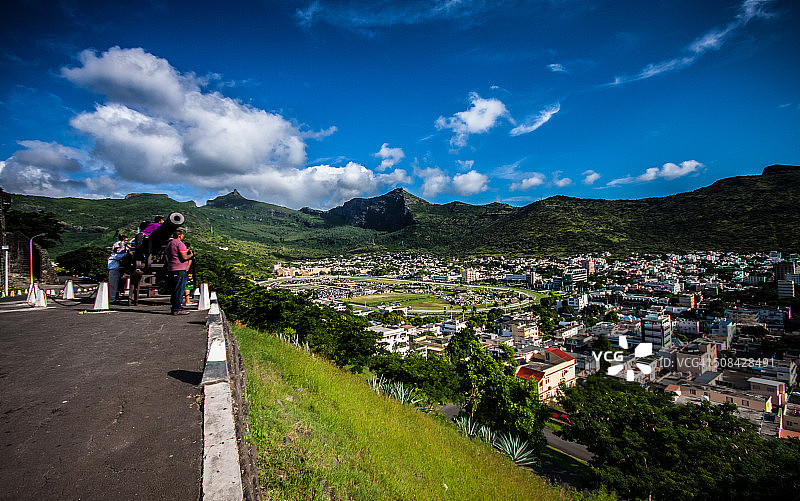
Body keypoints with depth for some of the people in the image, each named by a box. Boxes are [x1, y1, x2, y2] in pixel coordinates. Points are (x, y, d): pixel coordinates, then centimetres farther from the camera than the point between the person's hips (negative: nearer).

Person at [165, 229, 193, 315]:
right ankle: (177, 309, -7)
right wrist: (191, 255, 2)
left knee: (174, 290, 13)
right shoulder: (180, 243, -10)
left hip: (171, 269, 9)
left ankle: (175, 307, 18)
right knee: (179, 290, -7)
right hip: (179, 270, -9)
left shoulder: (169, 244, 19)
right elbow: (184, 257, -18)